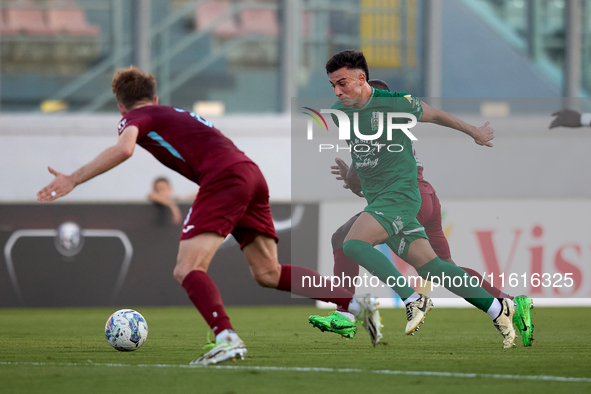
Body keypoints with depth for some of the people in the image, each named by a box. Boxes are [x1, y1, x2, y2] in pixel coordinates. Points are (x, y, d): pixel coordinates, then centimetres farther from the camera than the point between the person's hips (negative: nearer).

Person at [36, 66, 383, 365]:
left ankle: (227, 338, -38)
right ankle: (358, 303, 7)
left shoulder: (135, 117, 10)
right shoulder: (175, 114, 33)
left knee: (187, 270, -13)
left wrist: (73, 180, -9)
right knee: (268, 273, 14)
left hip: (223, 176, -8)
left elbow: (123, 149, -12)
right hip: (252, 173, 8)